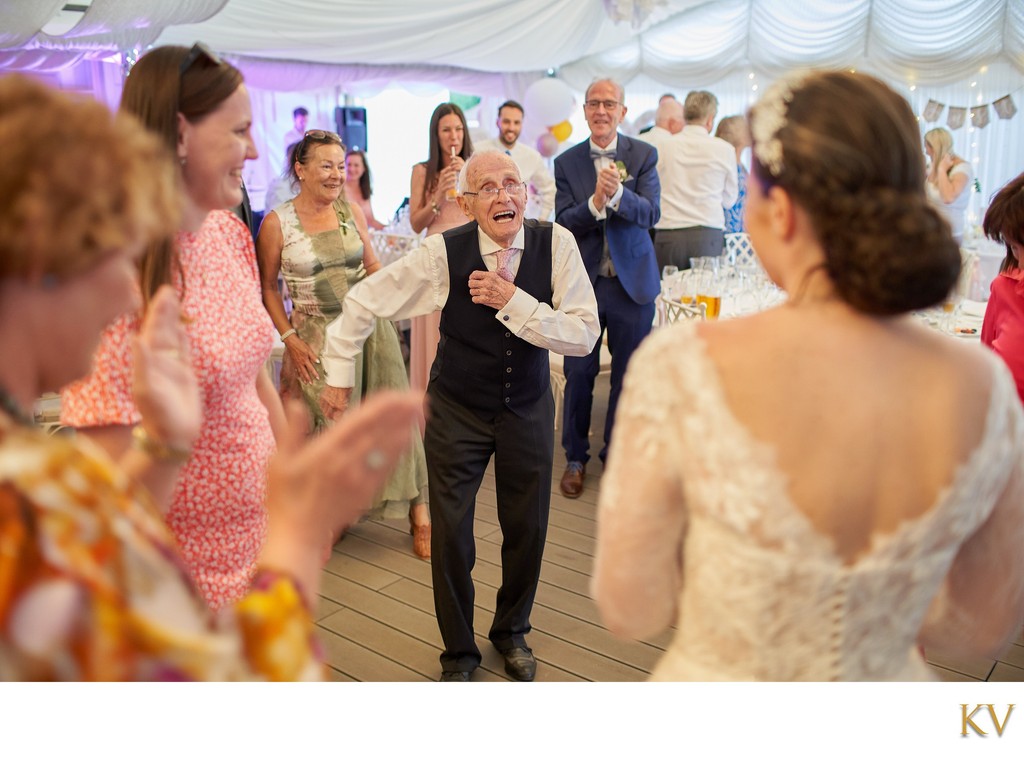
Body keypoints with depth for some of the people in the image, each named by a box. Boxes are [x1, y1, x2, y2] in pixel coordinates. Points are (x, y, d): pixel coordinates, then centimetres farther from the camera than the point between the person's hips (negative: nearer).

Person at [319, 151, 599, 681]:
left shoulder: (556, 244, -14)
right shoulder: (443, 253, -18)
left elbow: (584, 335, -19)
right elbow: (363, 301, -7)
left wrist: (512, 301, -28)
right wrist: (339, 375, -4)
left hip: (528, 408, 2)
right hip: (457, 411, -1)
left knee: (527, 529, 12)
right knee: (451, 536, 4)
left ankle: (511, 632, 41)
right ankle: (458, 651, 30)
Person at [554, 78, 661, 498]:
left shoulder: (644, 155, -1)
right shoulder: (566, 162, 1)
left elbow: (651, 213, -13)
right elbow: (563, 224, -7)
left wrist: (617, 195, -32)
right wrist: (595, 202, -25)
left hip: (632, 281, 0)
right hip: (583, 281, 1)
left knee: (628, 376, 10)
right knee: (578, 374, 8)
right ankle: (575, 458, 25)